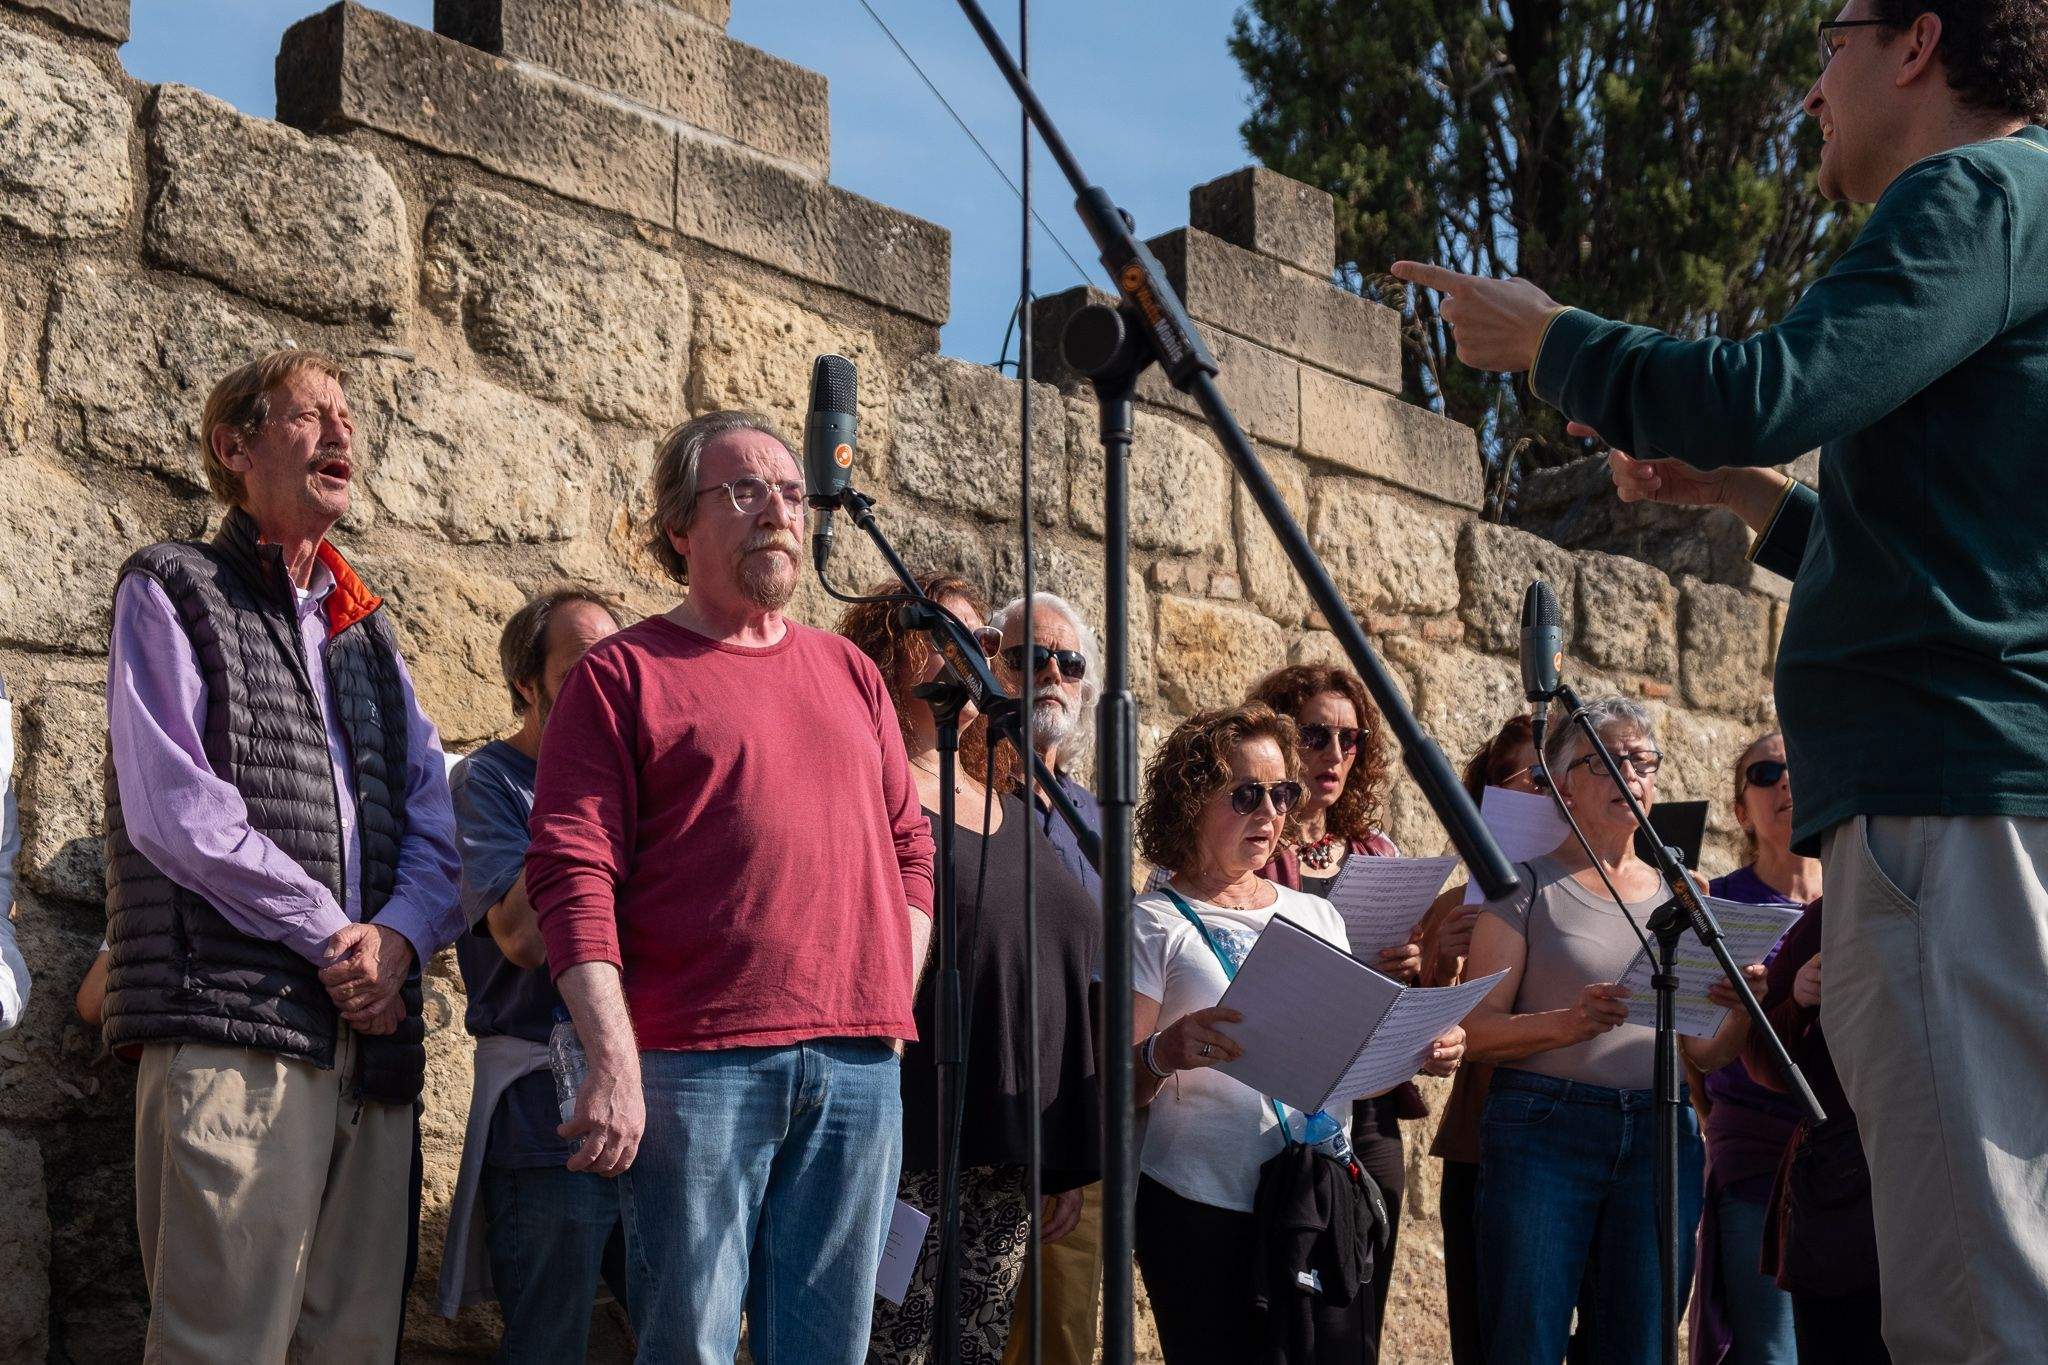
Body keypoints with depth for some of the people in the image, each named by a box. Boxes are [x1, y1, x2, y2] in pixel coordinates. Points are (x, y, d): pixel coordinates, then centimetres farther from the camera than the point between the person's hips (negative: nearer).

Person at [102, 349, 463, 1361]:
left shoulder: (367, 631, 25)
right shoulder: (172, 591, 7)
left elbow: (433, 824, 15)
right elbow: (172, 807, -7)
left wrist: (398, 937, -6)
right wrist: (332, 937, -8)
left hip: (372, 1037, 6)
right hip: (230, 1021, -6)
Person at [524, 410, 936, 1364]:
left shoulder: (849, 673, 20)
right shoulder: (624, 674, 3)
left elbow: (908, 847, 22)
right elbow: (572, 874, -6)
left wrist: (895, 1002, 8)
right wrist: (613, 1060, -14)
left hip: (860, 1065, 5)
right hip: (698, 1061, -5)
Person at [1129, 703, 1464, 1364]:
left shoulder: (1317, 916, 16)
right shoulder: (1154, 924, -1)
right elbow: (1117, 1086, -6)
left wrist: (1417, 1053, 1)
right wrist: (1163, 1056, -27)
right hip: (1206, 1211, -4)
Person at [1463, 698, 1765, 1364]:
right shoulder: (1528, 886, 4)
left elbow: (1704, 1052, 15)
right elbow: (1477, 1030, -5)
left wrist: (1743, 1014, -7)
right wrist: (1569, 1023, -22)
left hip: (1661, 1139, 4)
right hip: (1544, 1130, -4)